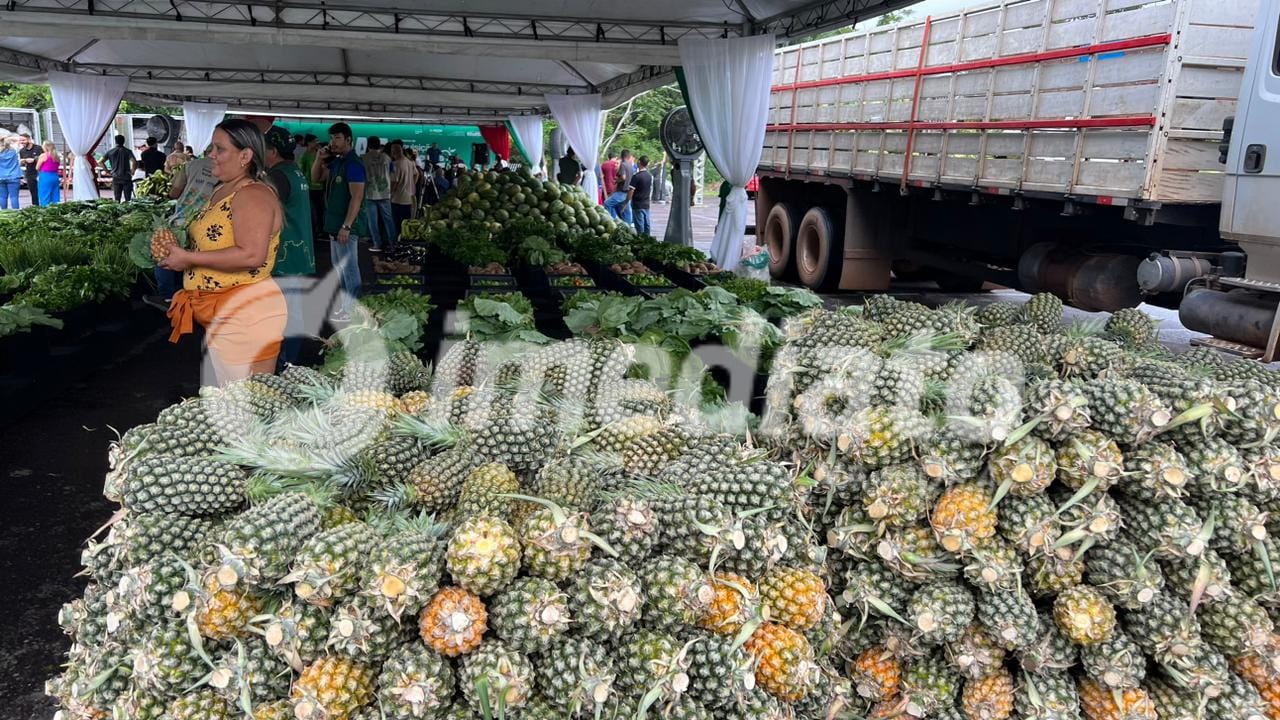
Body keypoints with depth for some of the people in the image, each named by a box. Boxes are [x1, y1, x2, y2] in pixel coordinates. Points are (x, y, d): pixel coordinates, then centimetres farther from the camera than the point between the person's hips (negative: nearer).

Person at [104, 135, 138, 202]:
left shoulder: (110, 152, 5)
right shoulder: (128, 151, -3)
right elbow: (134, 162, -18)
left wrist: (107, 170, 12)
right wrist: (133, 171, -3)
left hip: (116, 177, 2)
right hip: (126, 177, -2)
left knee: (117, 199, 6)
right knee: (128, 199, 1)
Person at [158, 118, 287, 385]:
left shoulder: (253, 195, -17)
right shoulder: (222, 191, 15)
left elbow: (251, 255, -28)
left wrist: (189, 258, -21)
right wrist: (178, 248, 13)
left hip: (245, 315, -10)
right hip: (220, 314, 10)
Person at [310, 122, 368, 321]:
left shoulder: (353, 164, -16)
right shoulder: (336, 162, 12)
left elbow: (357, 198, -21)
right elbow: (315, 177, 23)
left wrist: (346, 226, -24)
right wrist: (319, 159, 5)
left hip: (346, 225, -10)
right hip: (335, 223, 10)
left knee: (349, 267, -3)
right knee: (340, 267, 15)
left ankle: (353, 310, 3)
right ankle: (347, 303, 24)